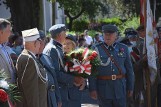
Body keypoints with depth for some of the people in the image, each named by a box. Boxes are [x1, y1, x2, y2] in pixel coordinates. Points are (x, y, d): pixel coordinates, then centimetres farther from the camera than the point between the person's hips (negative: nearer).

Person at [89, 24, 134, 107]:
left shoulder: (123, 48, 6)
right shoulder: (96, 49, -1)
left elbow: (129, 69, 9)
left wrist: (130, 87, 7)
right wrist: (92, 89, -9)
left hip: (120, 87, 2)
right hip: (103, 87, -1)